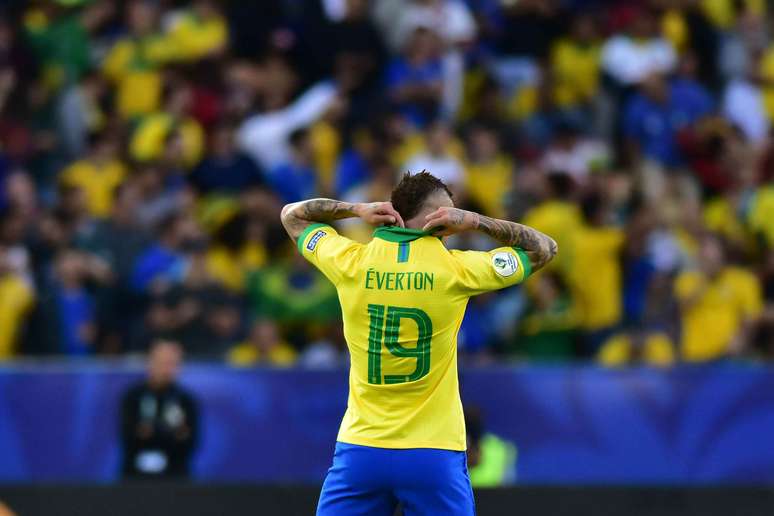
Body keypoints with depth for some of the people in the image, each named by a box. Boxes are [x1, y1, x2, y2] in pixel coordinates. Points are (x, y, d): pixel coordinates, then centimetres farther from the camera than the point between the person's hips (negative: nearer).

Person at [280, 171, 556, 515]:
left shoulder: (351, 262, -1)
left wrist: (356, 210, 5)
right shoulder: (456, 270, -6)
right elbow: (544, 248, 8)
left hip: (360, 449, 2)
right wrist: (475, 222, 1)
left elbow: (292, 215, 19)